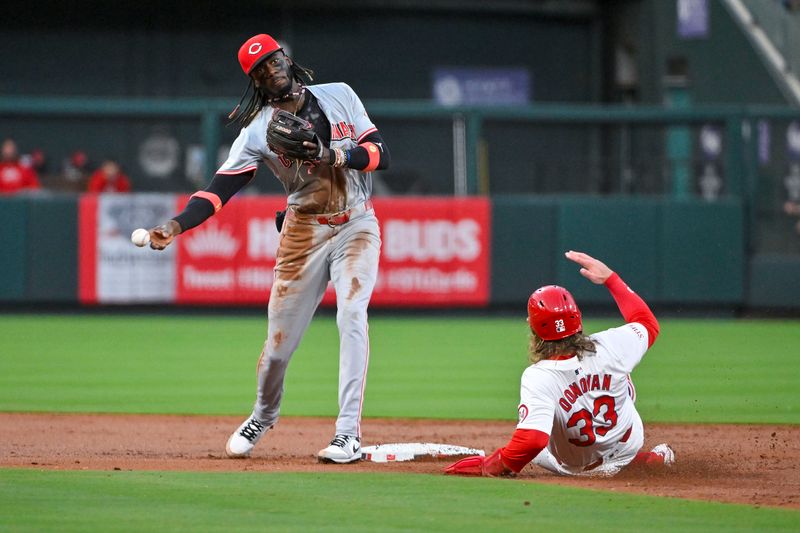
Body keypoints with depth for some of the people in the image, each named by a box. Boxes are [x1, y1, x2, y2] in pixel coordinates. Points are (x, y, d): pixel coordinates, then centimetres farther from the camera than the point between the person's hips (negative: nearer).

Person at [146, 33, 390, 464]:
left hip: (357, 227, 0)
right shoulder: (257, 130, -4)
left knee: (352, 318, -19)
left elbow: (380, 154, -2)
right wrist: (175, 226, -29)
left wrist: (333, 157, -21)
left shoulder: (339, 96, 1)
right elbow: (221, 189, -13)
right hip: (303, 232, 0)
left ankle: (349, 434, -19)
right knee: (279, 338, 2)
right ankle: (262, 418, 31)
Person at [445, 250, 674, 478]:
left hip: (577, 468, -2)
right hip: (630, 445, 2)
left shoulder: (538, 378, -38)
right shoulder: (610, 346, -27)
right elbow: (648, 323, -4)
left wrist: (489, 466, -35)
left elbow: (532, 441, -48)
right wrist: (610, 278, 2)